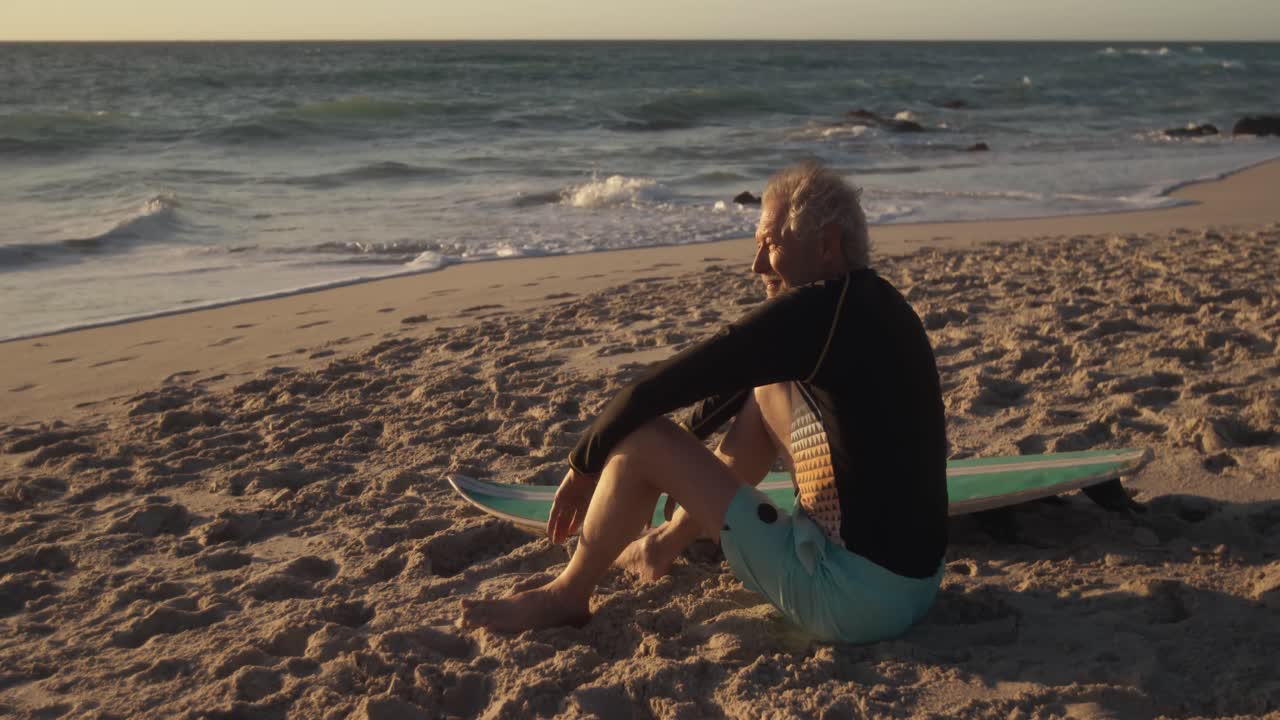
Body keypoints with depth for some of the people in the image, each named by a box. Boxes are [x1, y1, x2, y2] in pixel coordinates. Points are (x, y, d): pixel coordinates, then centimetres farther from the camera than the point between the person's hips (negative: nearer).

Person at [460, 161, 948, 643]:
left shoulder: (817, 309, -17)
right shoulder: (872, 301, 10)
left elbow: (656, 389, -14)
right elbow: (734, 382, 22)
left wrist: (583, 465, 1)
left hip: (854, 600, -9)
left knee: (641, 435, -8)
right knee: (764, 387, 20)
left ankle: (565, 597, 15)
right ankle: (673, 539, 35)